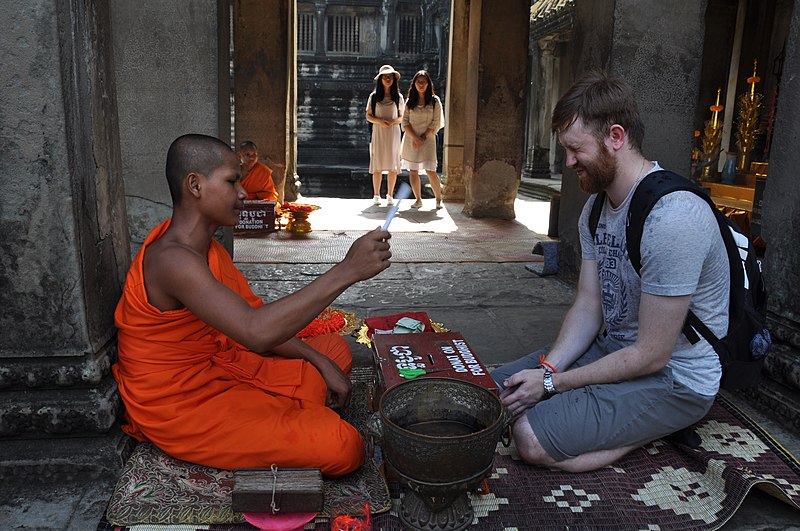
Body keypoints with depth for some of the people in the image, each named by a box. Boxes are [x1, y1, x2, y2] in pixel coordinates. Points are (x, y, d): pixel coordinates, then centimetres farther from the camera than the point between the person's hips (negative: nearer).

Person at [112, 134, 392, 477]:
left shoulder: (206, 246, 6)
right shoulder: (172, 259, -27)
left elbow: (254, 313, 7)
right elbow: (256, 331, -41)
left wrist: (320, 363, -2)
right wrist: (346, 271, -40)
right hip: (181, 408, -9)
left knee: (335, 350, 16)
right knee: (342, 447, -20)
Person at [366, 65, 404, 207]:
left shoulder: (398, 97, 8)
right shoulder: (374, 96, 6)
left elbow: (401, 117, 10)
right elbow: (368, 116, 6)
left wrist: (393, 121, -11)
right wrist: (379, 121, -13)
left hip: (393, 134, 1)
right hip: (378, 133, -1)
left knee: (392, 166, -1)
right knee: (377, 166, -2)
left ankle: (390, 195, 8)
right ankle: (376, 195, 6)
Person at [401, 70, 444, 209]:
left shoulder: (434, 101, 2)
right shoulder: (410, 101, 9)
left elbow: (436, 123, -2)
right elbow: (405, 122, 3)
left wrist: (423, 138, -10)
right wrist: (415, 138, -11)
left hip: (427, 139, -3)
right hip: (411, 139, 3)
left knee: (430, 170, -10)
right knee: (413, 171, 1)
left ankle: (438, 199, 2)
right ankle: (418, 200, 10)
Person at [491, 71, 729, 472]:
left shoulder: (672, 217, -28)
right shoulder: (597, 205, 2)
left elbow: (652, 355, -25)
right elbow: (588, 307, 3)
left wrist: (553, 383, -18)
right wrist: (548, 367, -14)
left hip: (674, 379, -9)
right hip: (612, 346, 9)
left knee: (533, 438, -23)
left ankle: (654, 432, -1)